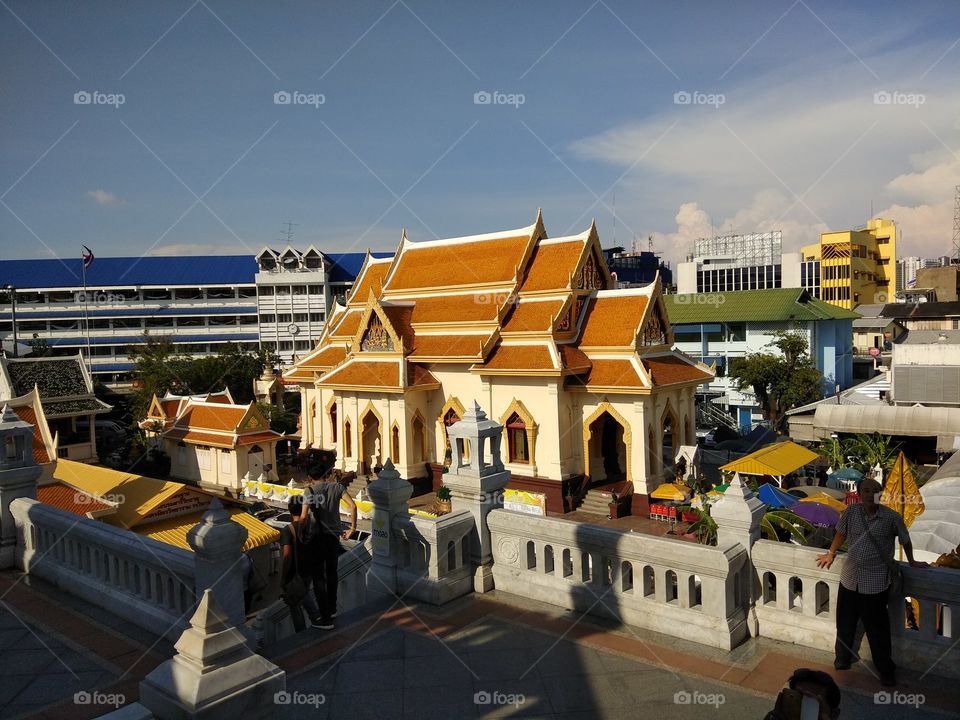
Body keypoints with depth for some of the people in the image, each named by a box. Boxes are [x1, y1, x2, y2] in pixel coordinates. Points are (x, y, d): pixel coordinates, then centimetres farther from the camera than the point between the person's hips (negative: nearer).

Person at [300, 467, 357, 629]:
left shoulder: (309, 490, -8)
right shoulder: (336, 486, 0)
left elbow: (303, 516, -18)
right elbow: (353, 506, -11)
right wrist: (352, 528, -3)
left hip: (317, 537, -4)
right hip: (334, 536, 4)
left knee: (319, 577, 4)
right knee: (332, 573, 22)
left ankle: (326, 619, 4)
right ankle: (332, 609, 37)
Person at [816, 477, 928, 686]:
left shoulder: (892, 517, -15)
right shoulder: (851, 511, -9)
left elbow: (905, 541, 3)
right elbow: (841, 533, 9)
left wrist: (912, 562, 16)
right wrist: (830, 554, 20)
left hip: (876, 583, -3)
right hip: (849, 578, 3)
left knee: (877, 629, 8)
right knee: (845, 624, 18)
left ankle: (885, 669, 29)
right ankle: (842, 658, 40)